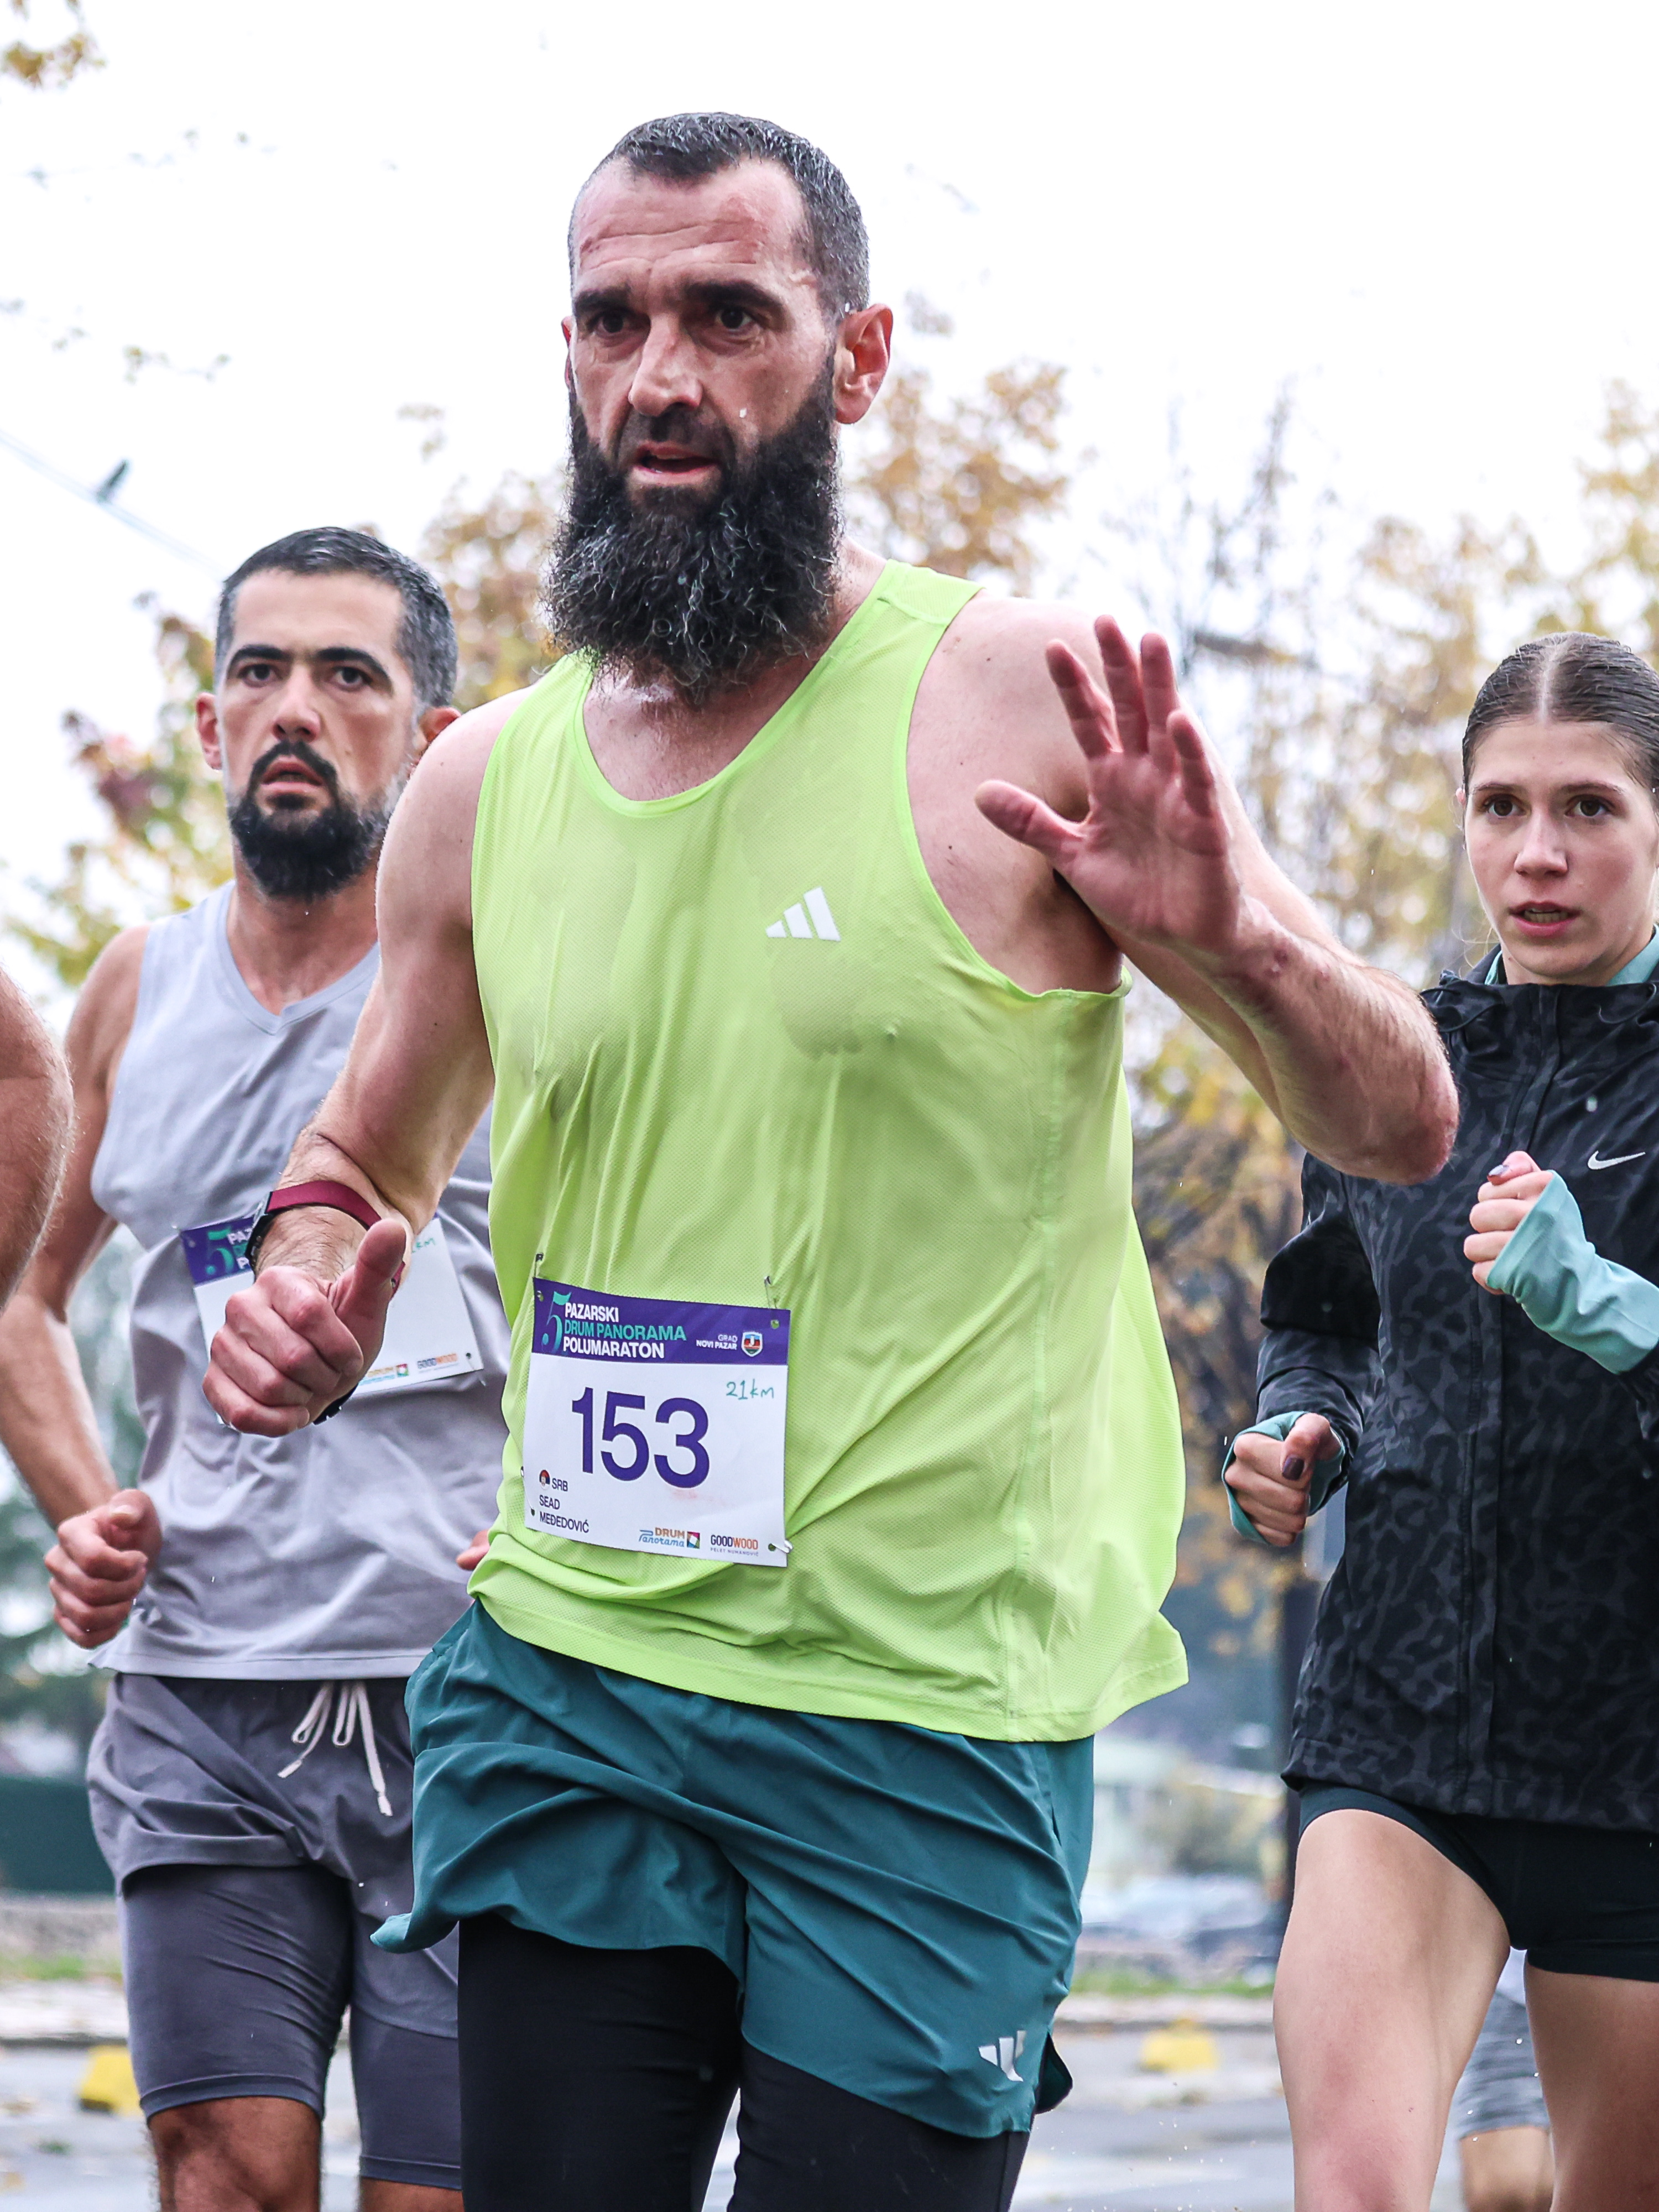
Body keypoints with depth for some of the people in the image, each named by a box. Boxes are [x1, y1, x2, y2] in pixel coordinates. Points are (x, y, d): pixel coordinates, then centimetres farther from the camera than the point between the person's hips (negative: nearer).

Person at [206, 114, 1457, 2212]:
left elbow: (1400, 1125, -4)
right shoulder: (485, 786, 7)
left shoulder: (1019, 705, -6)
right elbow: (366, 1156, 23)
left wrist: (1232, 938, -25)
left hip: (926, 1715, -4)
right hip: (567, 1675, 4)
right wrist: (313, 1284, -1)